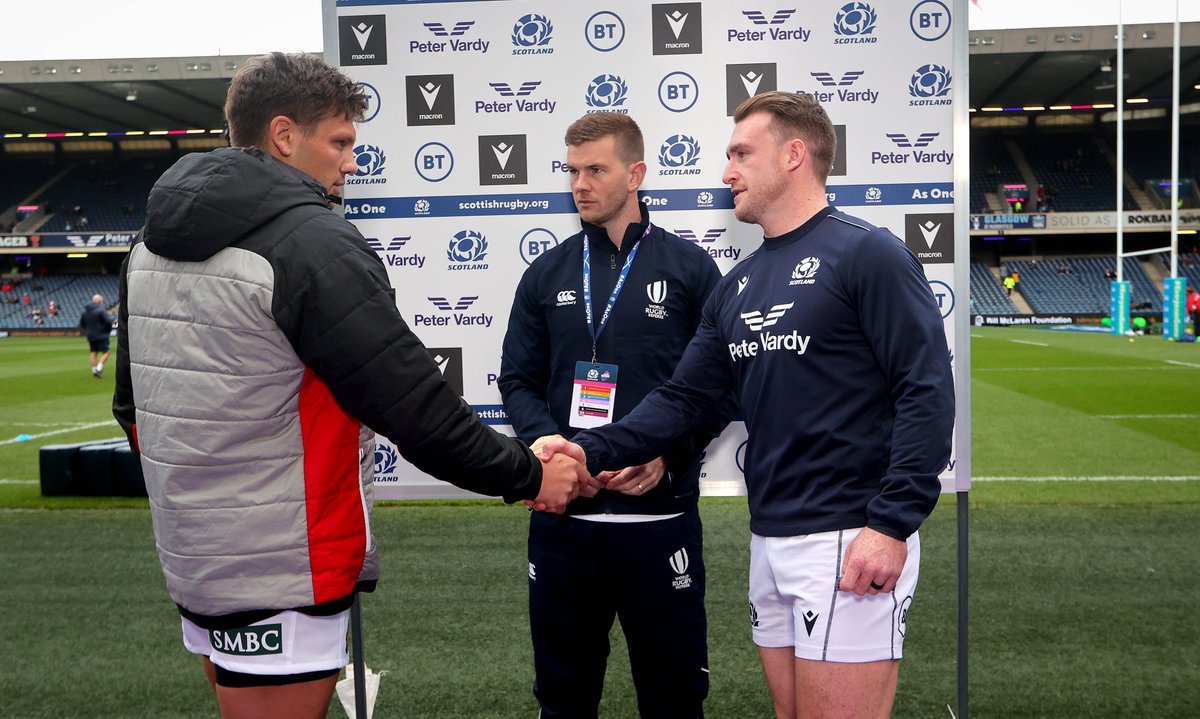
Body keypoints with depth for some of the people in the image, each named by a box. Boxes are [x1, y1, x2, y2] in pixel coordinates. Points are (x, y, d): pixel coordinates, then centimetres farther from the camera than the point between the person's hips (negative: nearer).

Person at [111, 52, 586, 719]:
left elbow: (135, 403, 16)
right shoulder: (314, 243, -18)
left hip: (191, 557, 9)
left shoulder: (152, 242, 9)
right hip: (282, 575, -9)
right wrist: (528, 475, -8)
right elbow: (417, 405, -20)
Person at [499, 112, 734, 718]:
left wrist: (668, 453, -13)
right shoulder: (546, 275, 9)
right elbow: (518, 381, 8)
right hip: (562, 515, 3)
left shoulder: (690, 268, 2)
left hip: (661, 513, -2)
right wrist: (551, 446, -10)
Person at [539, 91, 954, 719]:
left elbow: (927, 391, -14)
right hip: (769, 542, 7)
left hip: (849, 543, -7)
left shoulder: (865, 254, -8)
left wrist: (892, 525, -19)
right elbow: (682, 397, 11)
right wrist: (593, 451, -2)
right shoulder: (737, 287, 15)